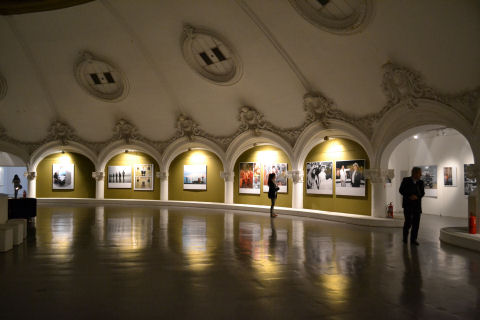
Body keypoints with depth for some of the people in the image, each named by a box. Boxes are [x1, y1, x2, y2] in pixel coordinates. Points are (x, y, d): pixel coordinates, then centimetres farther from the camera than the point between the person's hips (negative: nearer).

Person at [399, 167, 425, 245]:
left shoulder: (420, 182, 7)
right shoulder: (406, 180, -1)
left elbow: (422, 193, 6)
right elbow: (401, 190, -3)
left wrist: (417, 196, -14)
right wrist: (409, 196, -15)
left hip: (417, 205, 3)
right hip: (408, 204, -3)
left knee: (416, 223, -1)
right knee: (408, 222, -4)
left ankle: (413, 239, 9)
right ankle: (405, 237, 19)